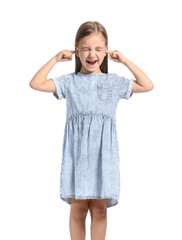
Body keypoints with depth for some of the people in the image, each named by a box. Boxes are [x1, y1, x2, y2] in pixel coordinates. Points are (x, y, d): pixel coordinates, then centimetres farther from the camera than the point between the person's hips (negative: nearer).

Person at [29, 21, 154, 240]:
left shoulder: (114, 82, 9)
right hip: (77, 150, 0)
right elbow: (36, 84, -1)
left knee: (99, 209, 3)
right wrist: (55, 59, 1)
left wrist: (125, 61, 6)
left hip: (103, 150, 1)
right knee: (78, 208, 3)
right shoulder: (70, 81, 6)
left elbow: (147, 86, 6)